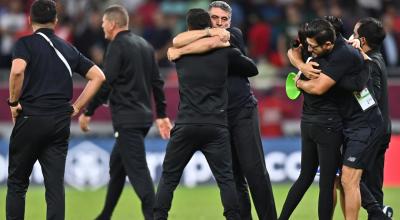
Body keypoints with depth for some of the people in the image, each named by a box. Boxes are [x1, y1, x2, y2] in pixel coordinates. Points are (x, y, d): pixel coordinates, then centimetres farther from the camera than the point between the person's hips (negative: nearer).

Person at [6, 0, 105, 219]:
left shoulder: (25, 43, -2)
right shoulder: (68, 49, 14)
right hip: (61, 122, 4)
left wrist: (13, 101, -8)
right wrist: (76, 106, 13)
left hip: (30, 119, -4)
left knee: (17, 184, 7)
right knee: (55, 185, 2)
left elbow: (17, 70, -22)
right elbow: (98, 76, 14)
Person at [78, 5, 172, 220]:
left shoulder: (117, 47, -11)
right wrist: (162, 115, 21)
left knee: (138, 170, -11)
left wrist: (87, 113, -8)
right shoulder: (144, 45, 14)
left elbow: (105, 84, -15)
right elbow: (157, 83, 16)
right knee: (116, 164, 20)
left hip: (127, 119, -9)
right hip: (144, 116, 9)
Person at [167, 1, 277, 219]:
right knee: (233, 177, 2)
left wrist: (180, 52, -10)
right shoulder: (199, 39, 10)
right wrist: (210, 31, -17)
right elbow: (177, 41, -10)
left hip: (243, 112, -3)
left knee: (254, 170, -8)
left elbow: (211, 44, -16)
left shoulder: (235, 35, 3)